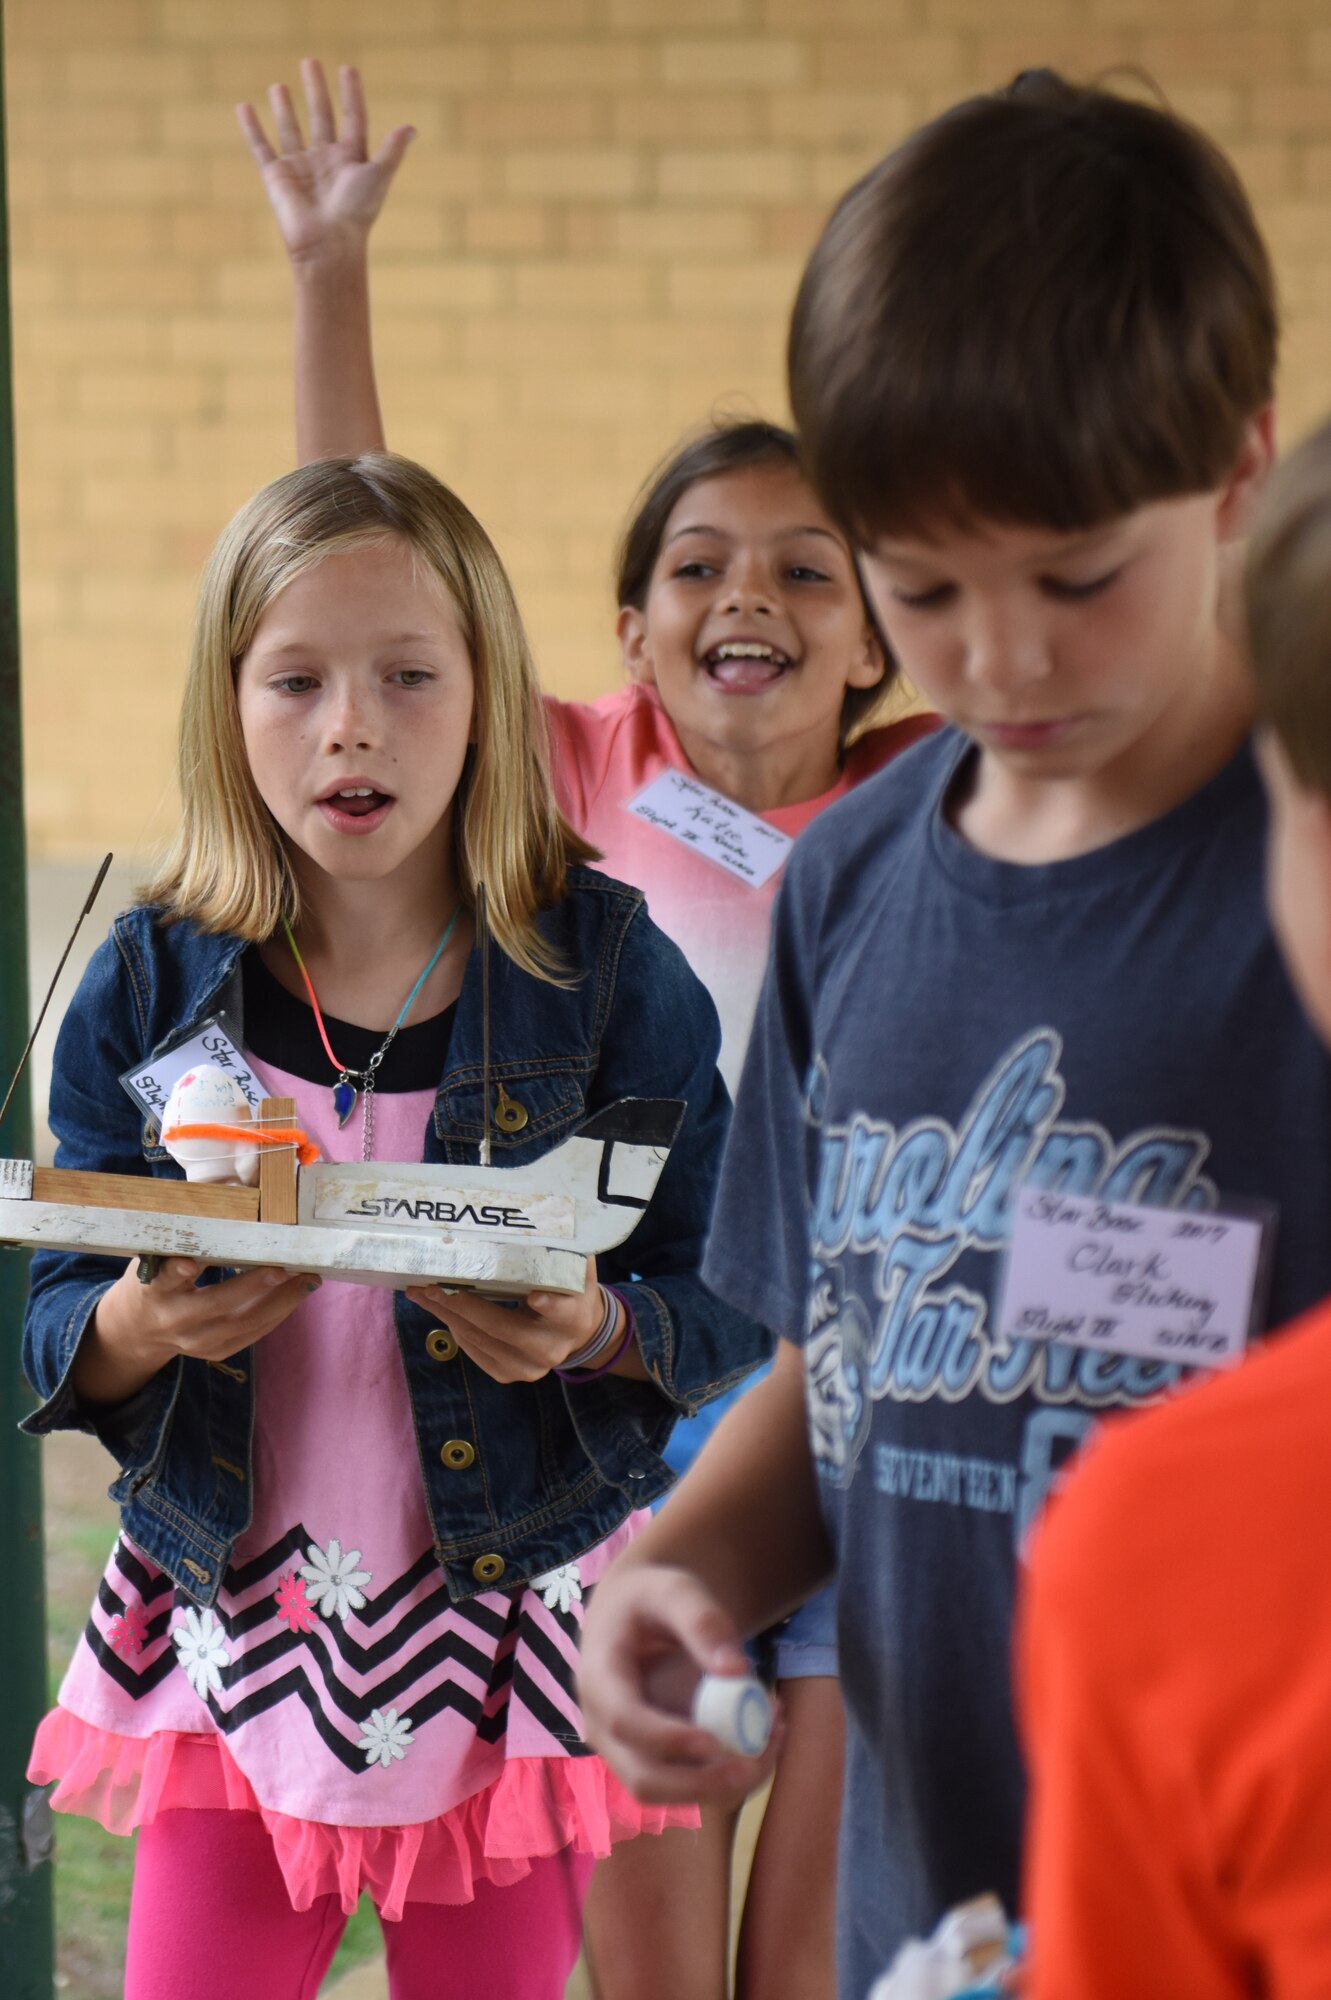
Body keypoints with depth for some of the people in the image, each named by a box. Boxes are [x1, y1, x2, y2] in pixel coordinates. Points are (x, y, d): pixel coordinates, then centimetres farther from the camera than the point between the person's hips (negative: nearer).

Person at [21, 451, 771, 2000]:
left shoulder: (605, 969, -7)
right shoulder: (152, 985, -3)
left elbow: (727, 1307, -5)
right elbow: (53, 1336, -1)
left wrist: (595, 1330, -25)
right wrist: (145, 1322, -23)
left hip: (515, 1622, -1)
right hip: (230, 1611, 1)